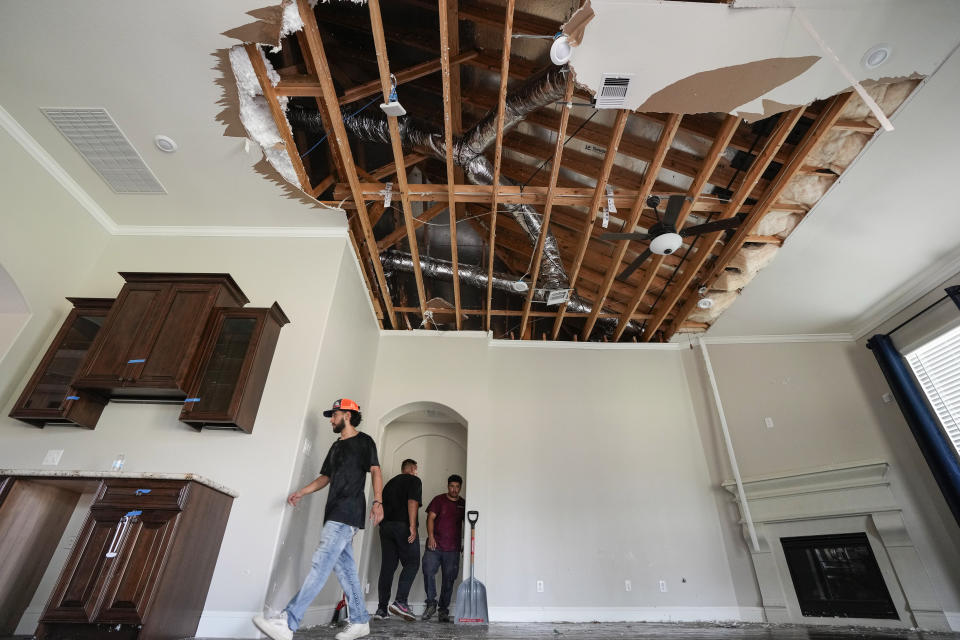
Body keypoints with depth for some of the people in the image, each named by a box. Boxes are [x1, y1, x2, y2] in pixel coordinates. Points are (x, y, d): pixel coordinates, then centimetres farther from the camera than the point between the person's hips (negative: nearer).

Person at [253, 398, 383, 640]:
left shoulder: (364, 441, -2)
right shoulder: (336, 446, 24)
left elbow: (375, 471, -10)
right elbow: (325, 477, 26)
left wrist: (378, 501, -22)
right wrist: (301, 492, 13)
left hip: (348, 512, -8)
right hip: (335, 513, 9)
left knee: (321, 562, -15)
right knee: (344, 567, 8)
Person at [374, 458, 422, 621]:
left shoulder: (390, 482, 23)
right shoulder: (414, 480, 3)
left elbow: (383, 503, 22)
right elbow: (412, 502, -12)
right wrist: (413, 525, -16)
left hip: (385, 526, 7)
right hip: (403, 525, -7)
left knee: (387, 566, 8)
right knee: (412, 563, -2)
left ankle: (382, 608, 7)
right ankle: (400, 601, -16)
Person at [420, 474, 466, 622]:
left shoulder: (463, 504, 11)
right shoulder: (439, 500, 4)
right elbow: (430, 518, -2)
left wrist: (465, 543, 9)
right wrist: (430, 536, -13)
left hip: (453, 548, 2)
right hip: (435, 545, -2)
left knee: (449, 578, 3)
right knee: (428, 571, -14)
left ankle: (444, 610, 15)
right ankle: (431, 603, 5)